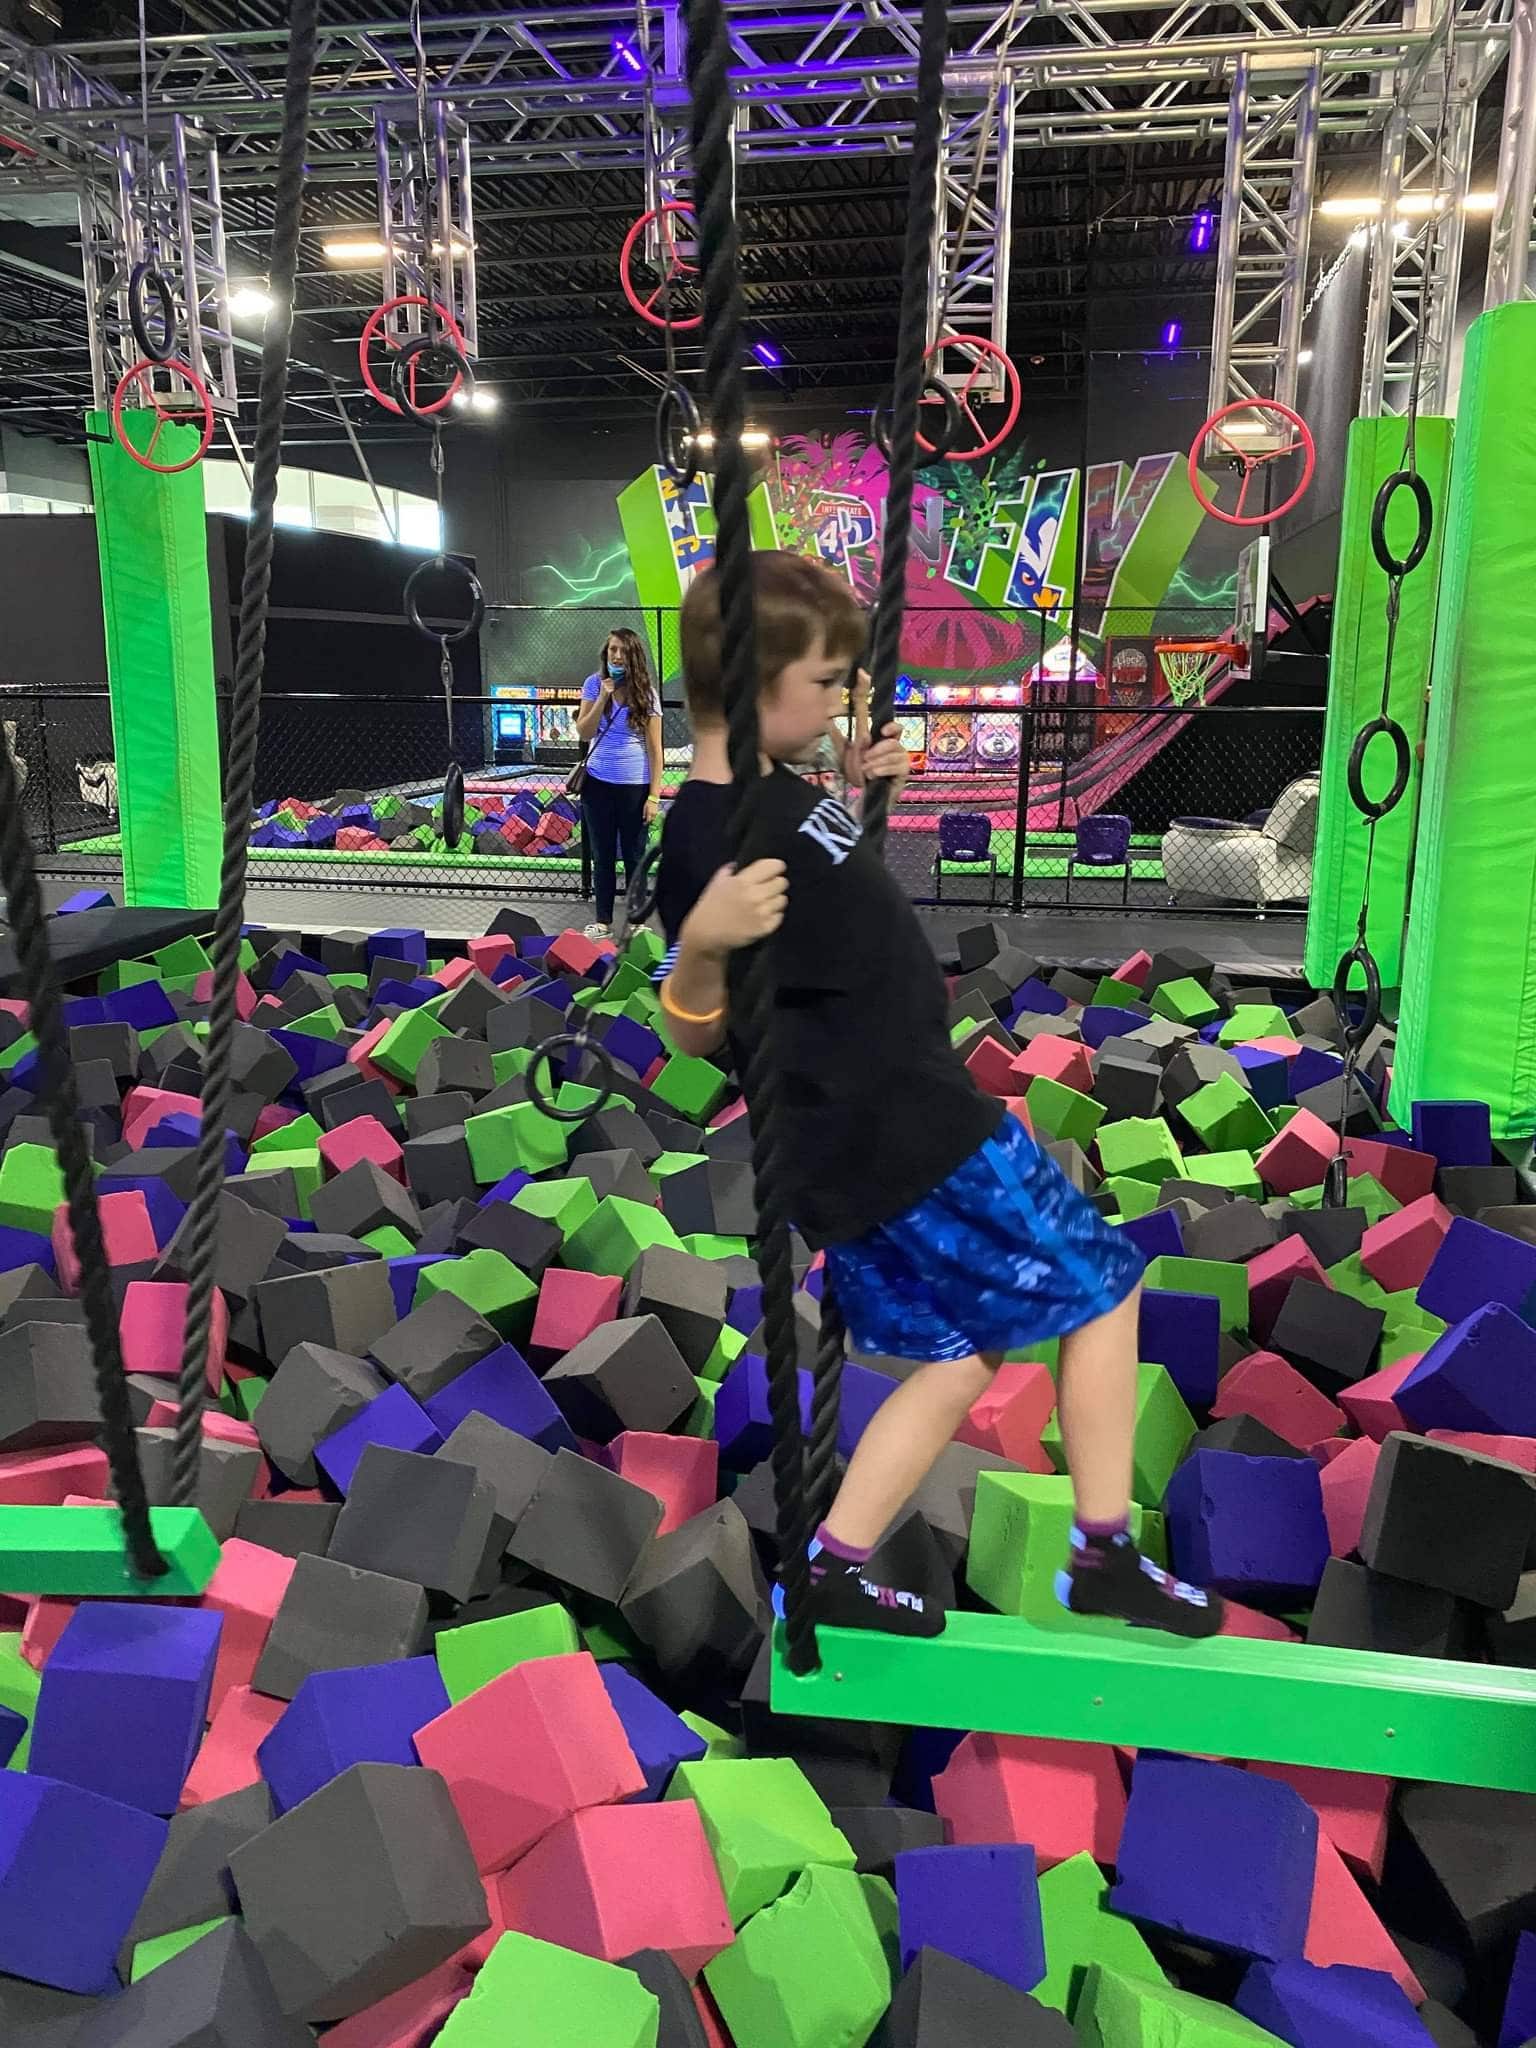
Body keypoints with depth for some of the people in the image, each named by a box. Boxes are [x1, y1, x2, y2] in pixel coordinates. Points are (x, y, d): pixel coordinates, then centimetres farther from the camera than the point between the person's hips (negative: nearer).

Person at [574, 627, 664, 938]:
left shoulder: (645, 693, -4)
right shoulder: (594, 684, 0)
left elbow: (654, 748, -4)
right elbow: (583, 733, -3)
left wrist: (654, 796, -10)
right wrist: (603, 697, -15)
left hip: (635, 786, -2)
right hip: (598, 784, 2)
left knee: (634, 857, 7)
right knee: (602, 856, 11)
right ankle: (603, 921, 21)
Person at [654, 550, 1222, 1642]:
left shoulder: (780, 789, 8)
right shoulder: (713, 841, -21)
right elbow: (694, 1034, -21)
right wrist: (700, 944, -41)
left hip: (913, 1116, 10)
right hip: (899, 1142, -9)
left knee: (963, 1351, 16)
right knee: (1101, 1287, 6)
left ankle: (839, 1569, 21)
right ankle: (1105, 1557, 20)